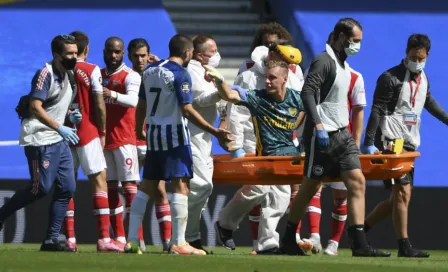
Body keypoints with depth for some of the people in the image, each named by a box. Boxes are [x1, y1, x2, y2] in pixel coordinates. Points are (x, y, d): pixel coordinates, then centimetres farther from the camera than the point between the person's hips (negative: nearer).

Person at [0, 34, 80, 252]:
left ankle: (51, 240, 7)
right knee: (41, 188, -9)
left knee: (67, 188, 3)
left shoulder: (69, 75, 12)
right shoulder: (45, 74, -15)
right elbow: (35, 107, -22)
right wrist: (60, 127, -25)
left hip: (59, 141, 9)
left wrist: (70, 115, 5)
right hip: (40, 140, -9)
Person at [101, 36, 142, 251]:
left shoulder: (130, 76, -7)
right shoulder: (98, 76, 14)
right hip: (103, 139, 6)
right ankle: (119, 238, 11)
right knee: (110, 188, 7)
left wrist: (113, 95, -43)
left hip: (125, 139, -6)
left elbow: (133, 100, -25)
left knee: (130, 187, -9)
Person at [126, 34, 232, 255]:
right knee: (180, 185, -6)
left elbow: (141, 106, 14)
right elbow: (187, 111, -18)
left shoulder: (150, 71, 9)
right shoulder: (181, 74, -12)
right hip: (174, 135, -7)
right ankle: (178, 243, -11)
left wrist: (139, 130, 31)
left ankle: (131, 240, 10)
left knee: (148, 185, 12)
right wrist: (214, 132, -19)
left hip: (153, 134, 7)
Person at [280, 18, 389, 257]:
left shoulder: (343, 64, 16)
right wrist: (318, 125, -30)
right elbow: (307, 93, -23)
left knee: (357, 183, -3)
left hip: (342, 134, 9)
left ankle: (360, 244, -7)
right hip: (322, 136, -9)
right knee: (310, 187, 0)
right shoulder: (323, 62, -13)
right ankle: (288, 241, 15)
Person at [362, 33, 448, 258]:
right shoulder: (390, 78, -11)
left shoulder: (423, 78, 12)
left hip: (410, 144, 8)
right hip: (390, 141, -8)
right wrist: (369, 143, -22)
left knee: (396, 199, 7)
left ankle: (361, 229, 17)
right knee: (402, 193, -13)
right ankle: (404, 246, -12)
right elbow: (377, 111, -15)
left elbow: (429, 103, 30)